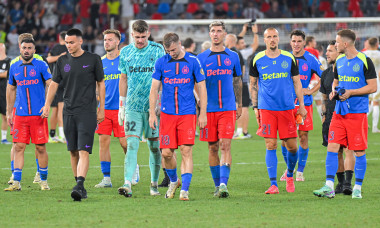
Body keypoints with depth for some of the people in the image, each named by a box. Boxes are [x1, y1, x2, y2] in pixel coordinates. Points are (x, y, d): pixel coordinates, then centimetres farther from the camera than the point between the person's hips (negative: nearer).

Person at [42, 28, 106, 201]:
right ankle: (80, 186, 17)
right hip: (68, 112, 4)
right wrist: (47, 106, 3)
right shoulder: (62, 61, 9)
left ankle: (80, 186, -24)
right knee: (73, 152, 7)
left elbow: (100, 83, 6)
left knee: (83, 151, -15)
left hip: (87, 112, -4)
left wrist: (101, 109, 4)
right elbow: (54, 84, 13)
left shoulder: (93, 59, 0)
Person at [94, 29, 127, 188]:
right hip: (104, 108, 4)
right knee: (103, 142, 0)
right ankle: (106, 178, 5)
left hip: (121, 108, -4)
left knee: (124, 142, -4)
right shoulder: (101, 62, 11)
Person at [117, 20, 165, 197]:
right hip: (132, 106, 1)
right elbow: (123, 79, 15)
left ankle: (154, 184, 17)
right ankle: (127, 184, -17)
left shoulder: (157, 50, 1)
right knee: (132, 144, -9)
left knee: (154, 145, 5)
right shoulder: (126, 52, 8)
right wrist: (121, 105, 13)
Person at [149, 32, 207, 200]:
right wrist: (152, 113, 1)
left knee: (186, 151, -10)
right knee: (166, 153, 0)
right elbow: (154, 89, 8)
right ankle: (173, 181, 27)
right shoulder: (161, 63, 4)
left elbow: (202, 88, 4)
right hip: (167, 114, 2)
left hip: (187, 113, -2)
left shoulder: (193, 61, 0)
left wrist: (203, 113, 1)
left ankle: (185, 189, -9)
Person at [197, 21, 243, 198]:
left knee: (225, 146, -12)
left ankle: (224, 184, -18)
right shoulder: (201, 58, 4)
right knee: (213, 148, 6)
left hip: (228, 109, -1)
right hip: (208, 109, 1)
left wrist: (239, 105, 17)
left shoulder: (233, 56, 8)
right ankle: (217, 185, 16)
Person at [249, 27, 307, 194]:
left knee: (291, 146, 2)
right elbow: (253, 84, 13)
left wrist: (301, 105, 7)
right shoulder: (257, 60, 4)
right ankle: (273, 184, -4)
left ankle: (290, 176, 27)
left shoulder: (289, 58, 5)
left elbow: (296, 82, 12)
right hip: (266, 109, -1)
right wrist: (255, 107, 8)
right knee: (271, 146, -6)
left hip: (287, 108, 1)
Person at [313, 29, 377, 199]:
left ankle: (358, 188, 9)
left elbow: (373, 87, -8)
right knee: (332, 147, -3)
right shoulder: (339, 61, 13)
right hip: (339, 112, 6)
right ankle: (329, 187, -3)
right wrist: (334, 91, 5)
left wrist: (351, 92, -15)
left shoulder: (364, 61, -7)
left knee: (359, 151, 0)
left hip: (357, 113, -6)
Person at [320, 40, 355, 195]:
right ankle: (340, 183, 14)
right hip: (332, 116, 5)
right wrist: (324, 115, 10)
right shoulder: (326, 74, 15)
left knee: (348, 149, -13)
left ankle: (348, 183, -17)